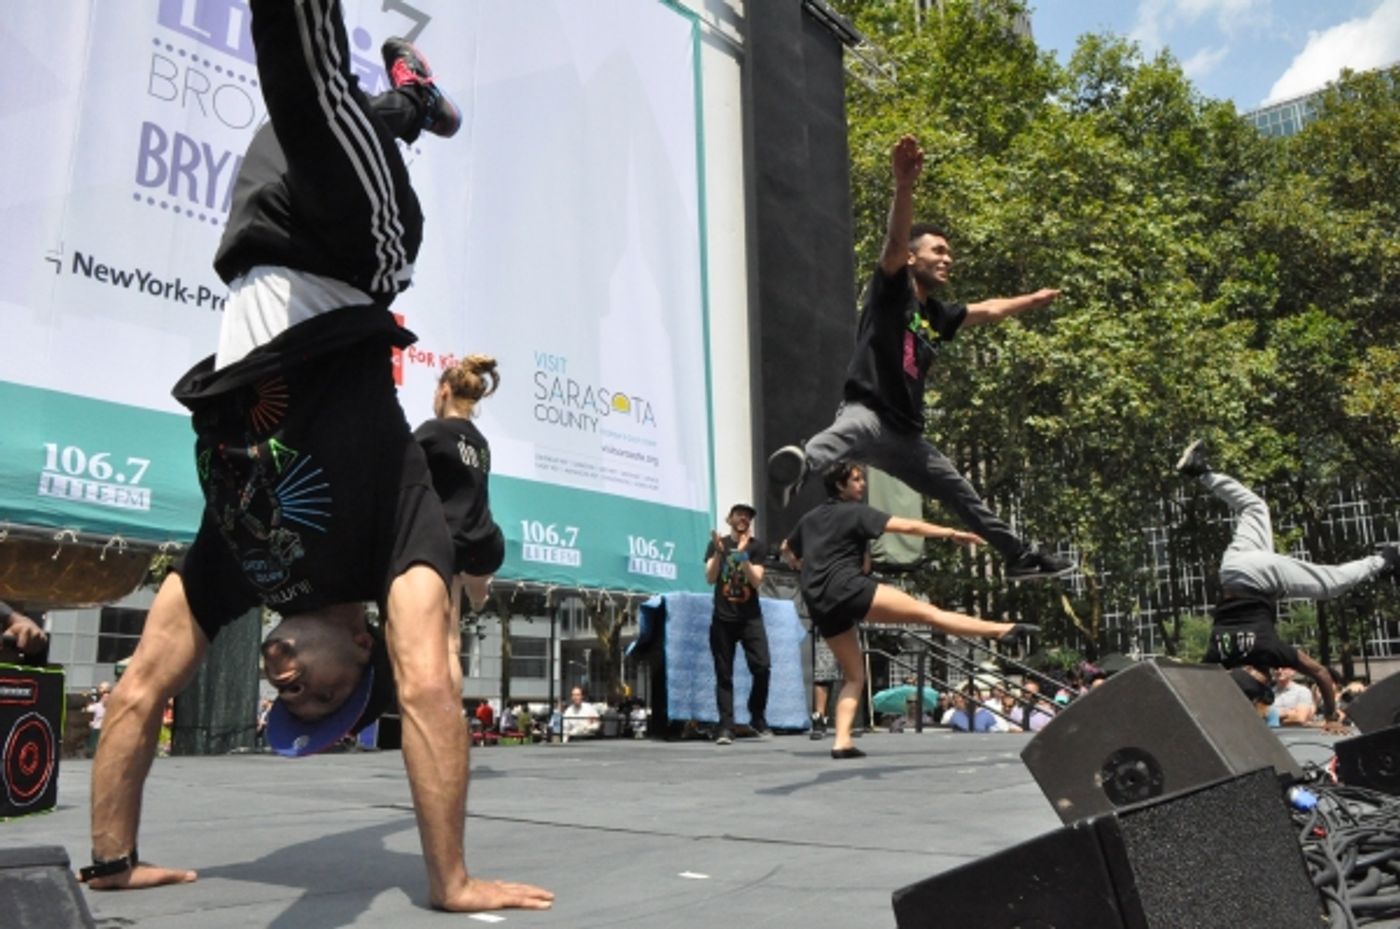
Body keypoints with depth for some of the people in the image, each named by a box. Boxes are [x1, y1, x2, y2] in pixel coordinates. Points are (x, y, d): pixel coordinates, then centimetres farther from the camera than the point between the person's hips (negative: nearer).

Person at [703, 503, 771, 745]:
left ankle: (757, 716, 9)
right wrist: (719, 552, -20)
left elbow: (756, 581, -9)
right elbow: (710, 579, -6)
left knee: (762, 667, -12)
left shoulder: (757, 546, 2)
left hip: (750, 617, 0)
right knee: (724, 674, 0)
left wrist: (743, 555, -21)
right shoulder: (717, 544, 5)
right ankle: (726, 727, 2)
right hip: (722, 618, 0)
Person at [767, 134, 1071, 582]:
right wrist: (904, 186, -37)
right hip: (867, 410, -8)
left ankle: (1020, 556, 39)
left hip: (906, 433, 9)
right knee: (846, 434, -45)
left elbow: (990, 310, 38)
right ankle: (798, 466, -78)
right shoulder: (892, 289, 0)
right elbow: (895, 239, -20)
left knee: (964, 497, 21)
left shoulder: (938, 315, 19)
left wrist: (1034, 300, 53)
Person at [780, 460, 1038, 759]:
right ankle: (1002, 630, -27)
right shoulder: (855, 512, 2)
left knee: (853, 675, 14)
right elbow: (907, 526, -5)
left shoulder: (808, 519, 23)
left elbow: (786, 550, 37)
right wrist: (952, 533, -5)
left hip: (820, 605, 7)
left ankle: (842, 742, 0)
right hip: (846, 587, -7)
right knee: (927, 612, -17)